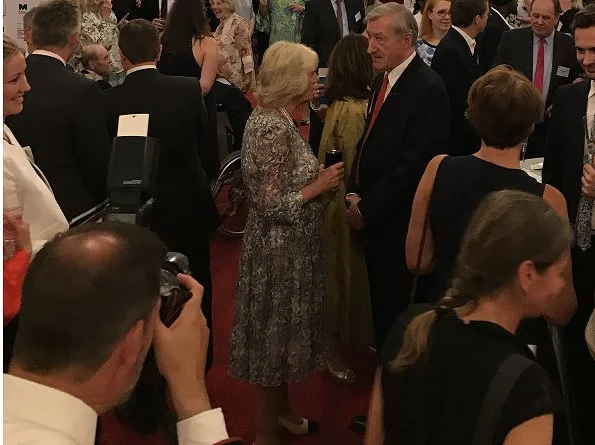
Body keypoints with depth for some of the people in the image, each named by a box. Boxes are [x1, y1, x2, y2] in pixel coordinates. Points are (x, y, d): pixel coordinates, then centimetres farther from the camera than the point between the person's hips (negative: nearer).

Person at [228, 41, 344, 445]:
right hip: (278, 248, -9)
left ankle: (282, 409, 41)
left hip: (289, 245, 9)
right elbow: (272, 205, -26)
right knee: (275, 331, 6)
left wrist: (318, 177, 2)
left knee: (282, 328, 22)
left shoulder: (276, 118, 5)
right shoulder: (273, 128, -24)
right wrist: (318, 186, -17)